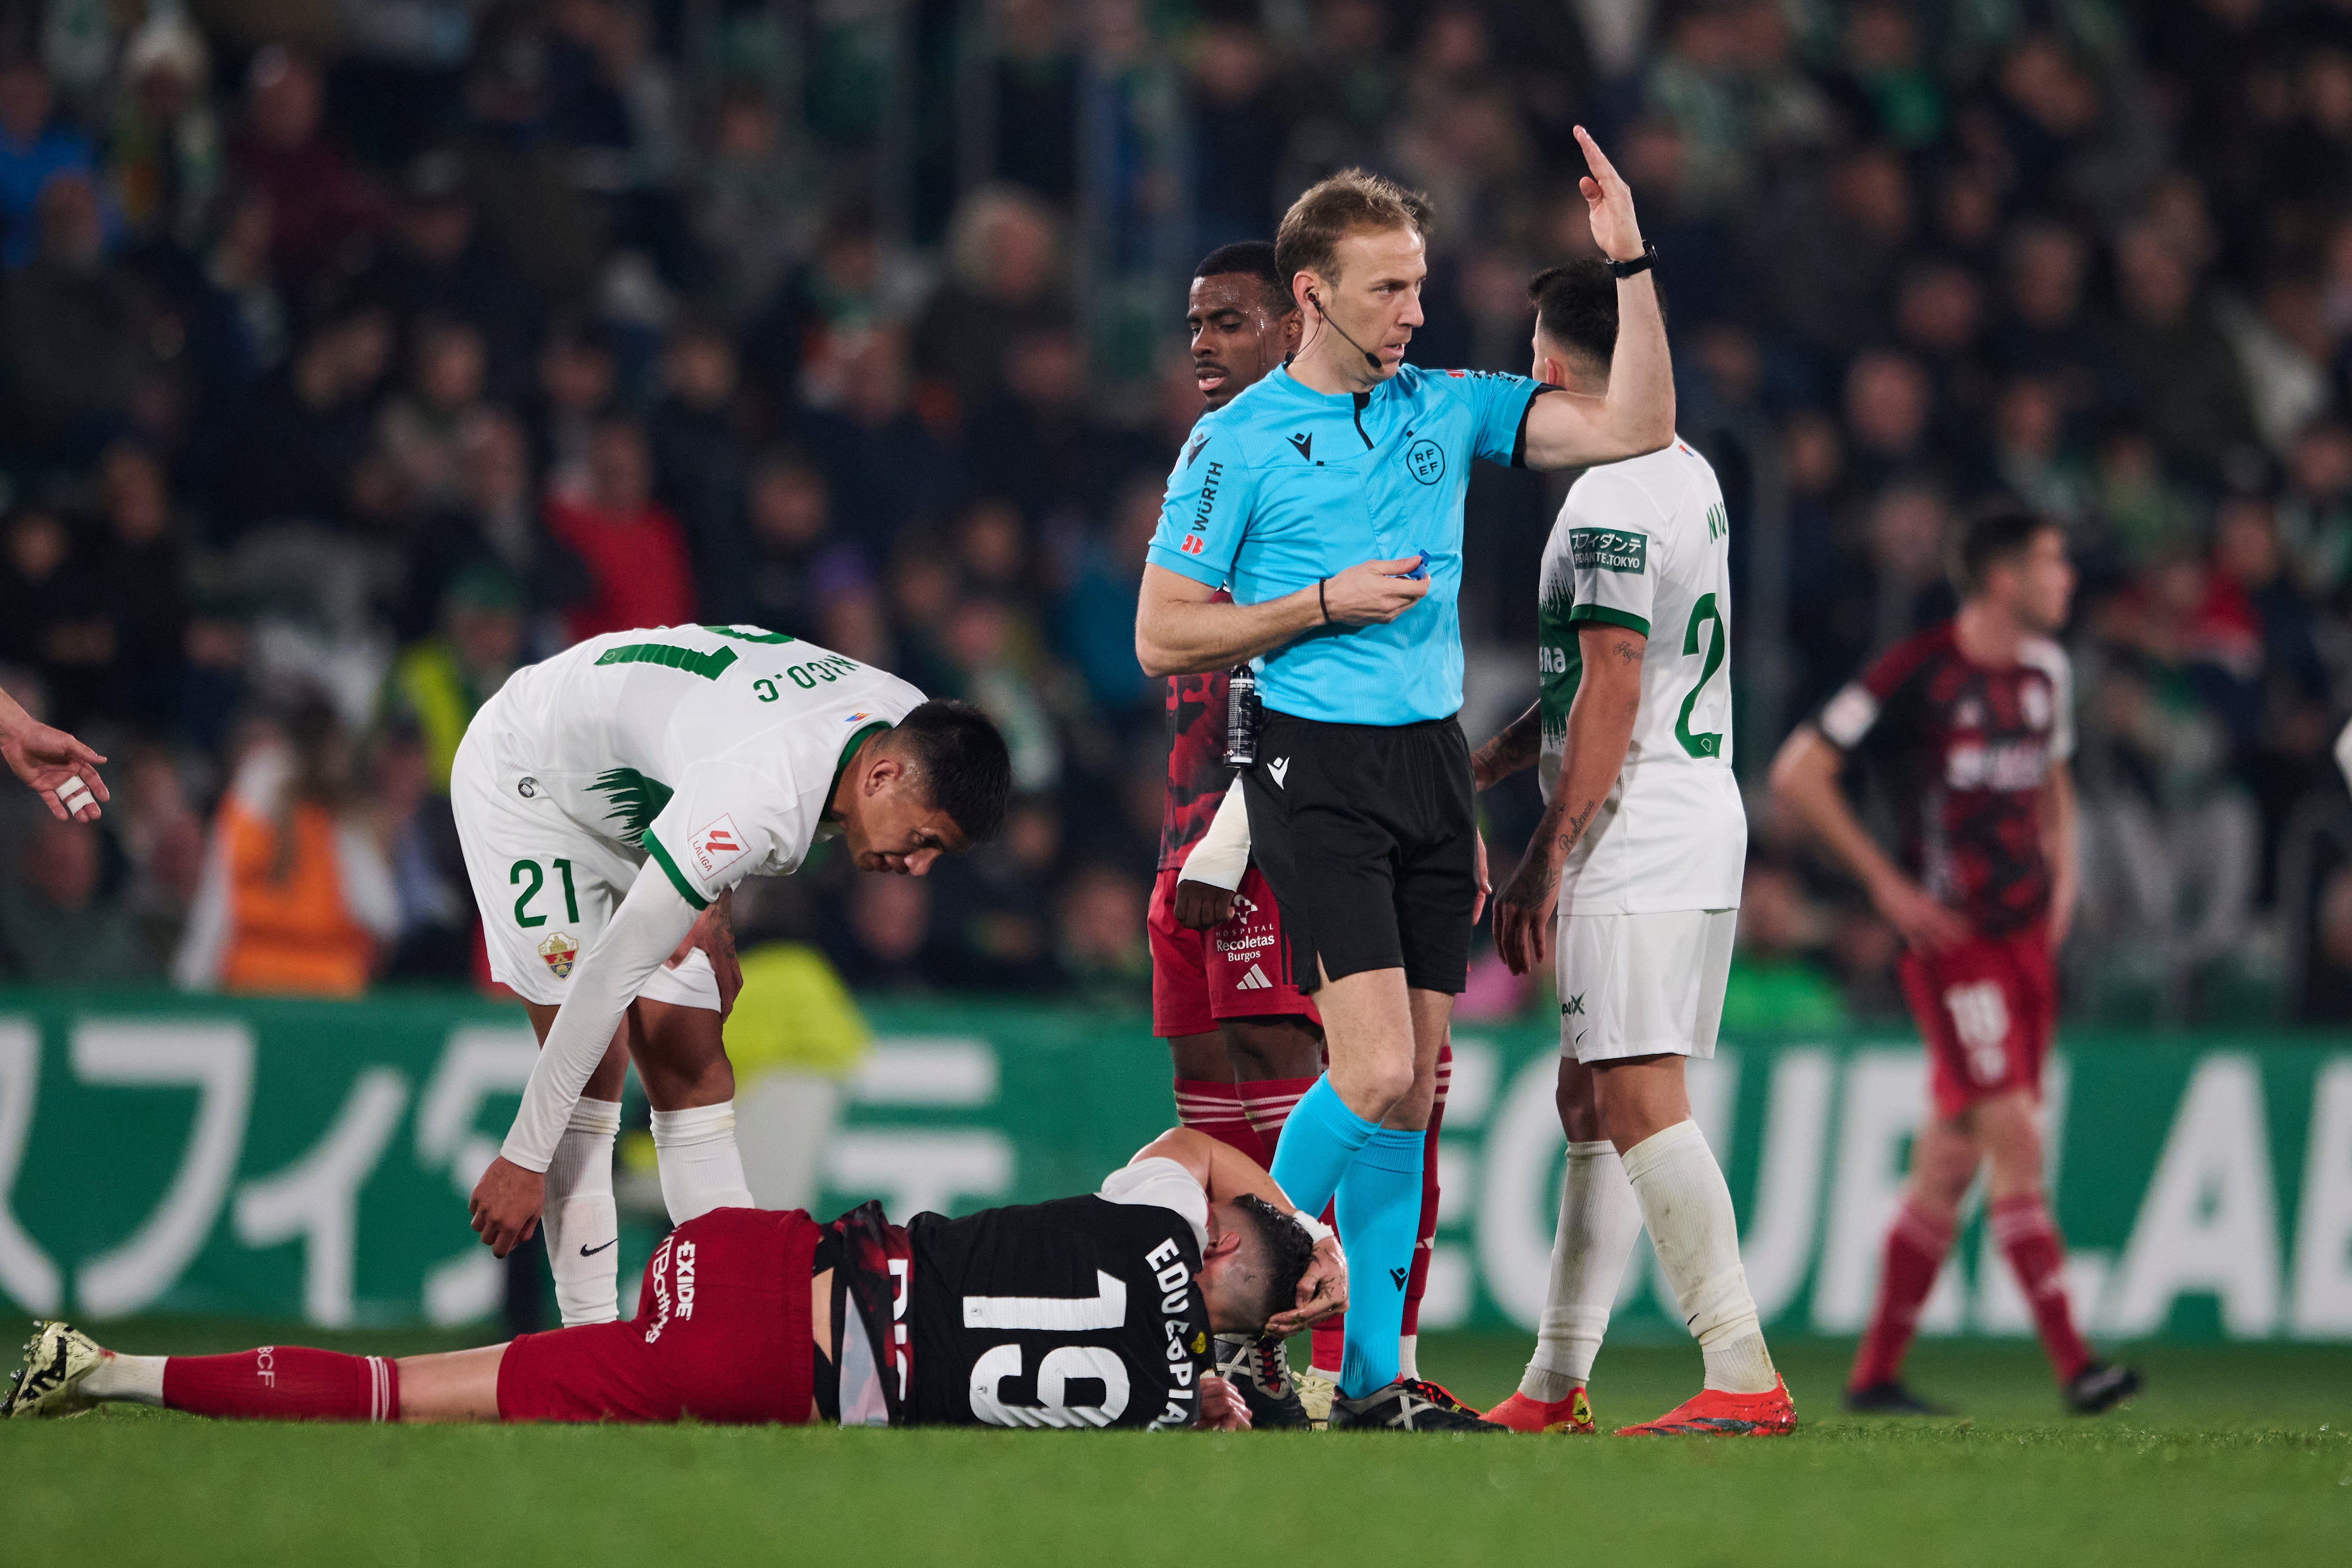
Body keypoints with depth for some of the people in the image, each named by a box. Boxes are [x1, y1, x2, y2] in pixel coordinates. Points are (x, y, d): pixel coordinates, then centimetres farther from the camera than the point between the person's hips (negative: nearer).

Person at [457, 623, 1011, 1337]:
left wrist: (714, 900, 9)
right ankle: (590, 1337, -14)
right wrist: (524, 1160, -33)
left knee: (691, 1070, 1)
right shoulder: (757, 797, -42)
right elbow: (612, 974, -38)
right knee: (592, 1068, -16)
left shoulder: (910, 722, -17)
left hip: (643, 806, 8)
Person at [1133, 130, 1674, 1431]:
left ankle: (1372, 1375, 8)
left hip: (1433, 762, 5)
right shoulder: (1238, 443, -3)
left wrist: (1631, 264, -5)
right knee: (1376, 1074, -17)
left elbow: (1632, 430, 3)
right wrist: (1326, 603, -10)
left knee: (1412, 1094, 3)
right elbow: (1163, 640, -2)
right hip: (1317, 772, -5)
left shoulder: (1449, 409, 11)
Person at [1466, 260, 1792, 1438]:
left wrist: (1546, 860, -16)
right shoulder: (1688, 477, 16)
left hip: (1638, 851, -10)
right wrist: (1479, 767, 24)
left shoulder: (1612, 499, -14)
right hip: (1701, 823, 10)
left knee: (1640, 1105, -13)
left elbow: (1612, 696, -18)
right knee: (1590, 1105, 12)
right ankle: (1555, 1387, 15)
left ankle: (1744, 1377, -18)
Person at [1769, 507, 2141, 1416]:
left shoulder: (2043, 669, 12)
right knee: (2016, 1142, -14)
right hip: (1951, 936, -7)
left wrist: (2062, 868, 14)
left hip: (2025, 934, 7)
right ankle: (2073, 1368, -18)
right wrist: (1887, 884, -11)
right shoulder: (1916, 675, -12)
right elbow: (1797, 776, -10)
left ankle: (1876, 1374, 14)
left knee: (1951, 1161, 7)